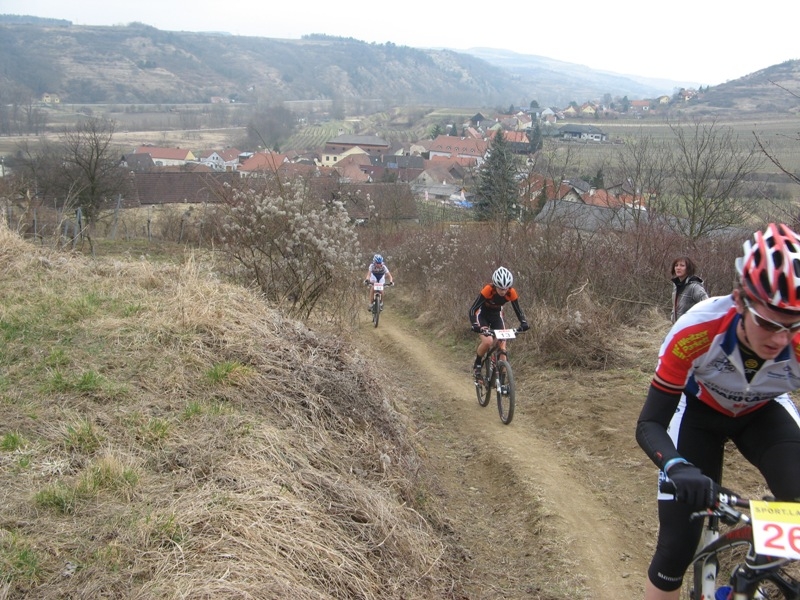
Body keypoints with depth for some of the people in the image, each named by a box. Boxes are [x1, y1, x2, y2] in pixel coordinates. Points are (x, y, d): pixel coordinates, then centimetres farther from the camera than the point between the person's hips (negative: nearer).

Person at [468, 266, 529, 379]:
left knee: (502, 345, -9)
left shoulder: (511, 293, -25)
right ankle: (477, 365, 0)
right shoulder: (488, 290, -34)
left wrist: (523, 323, -35)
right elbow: (473, 309, -35)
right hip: (482, 314, -3)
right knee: (488, 341, -26)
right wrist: (475, 326, -50)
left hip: (496, 315, 3)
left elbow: (518, 310, -15)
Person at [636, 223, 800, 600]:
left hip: (762, 413, 2)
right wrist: (679, 467, -51)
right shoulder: (696, 331, -37)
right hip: (700, 411, -2)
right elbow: (649, 424, -31)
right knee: (675, 550, -9)